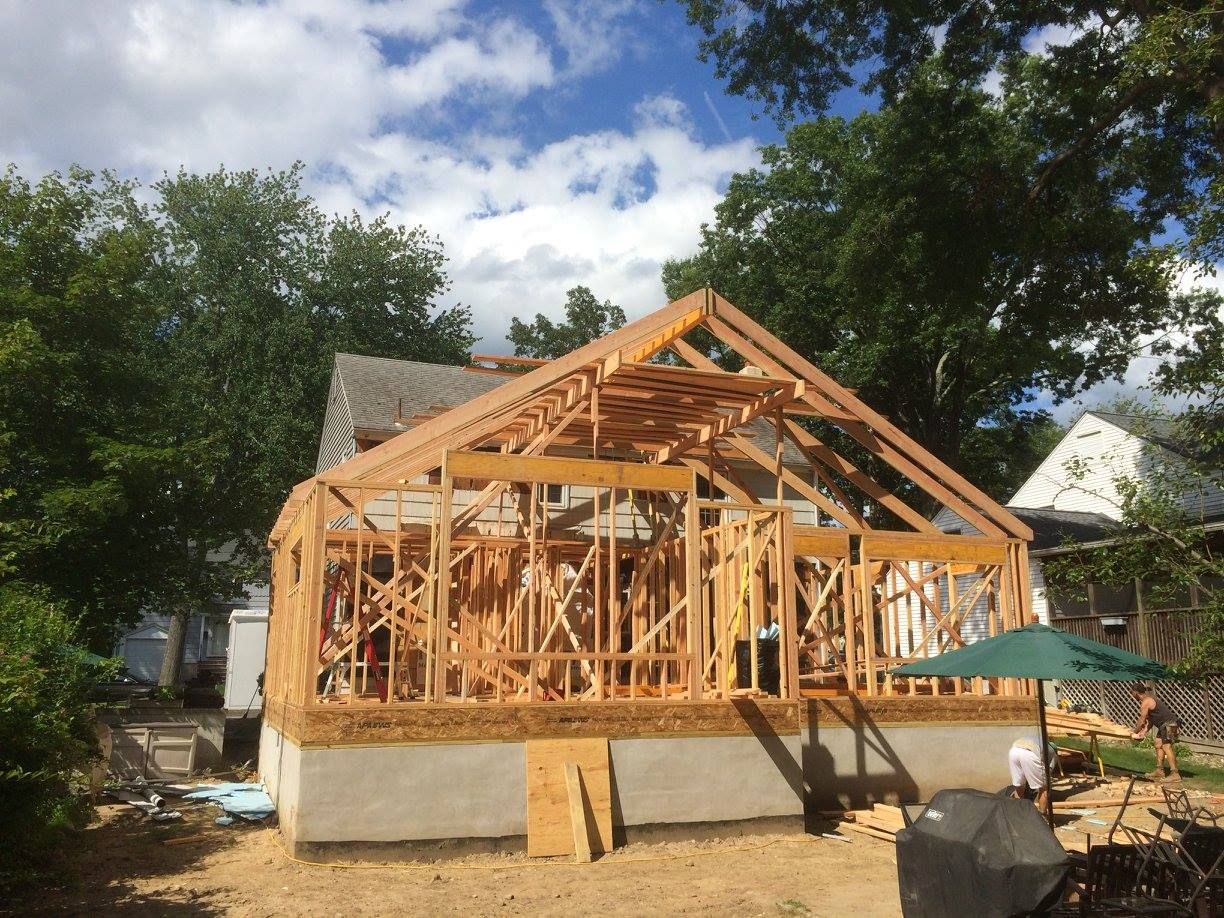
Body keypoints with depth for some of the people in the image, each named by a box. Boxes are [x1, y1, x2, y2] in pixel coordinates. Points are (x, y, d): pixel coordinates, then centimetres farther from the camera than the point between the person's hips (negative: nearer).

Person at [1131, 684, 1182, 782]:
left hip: (1169, 724, -11)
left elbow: (1141, 721, -9)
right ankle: (1159, 771, 16)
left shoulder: (1145, 702, -15)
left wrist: (1135, 732, 5)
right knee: (1158, 745, 14)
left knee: (1166, 747, -15)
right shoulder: (1149, 699, 17)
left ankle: (1175, 774, -19)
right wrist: (1144, 731, 10)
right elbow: (1150, 719, 18)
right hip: (1165, 724, 11)